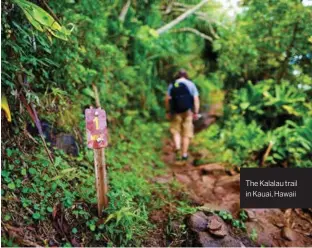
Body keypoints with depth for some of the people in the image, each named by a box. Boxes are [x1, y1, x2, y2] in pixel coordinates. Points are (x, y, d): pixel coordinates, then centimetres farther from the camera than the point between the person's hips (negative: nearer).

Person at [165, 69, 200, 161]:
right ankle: (184, 154, 12)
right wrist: (196, 112, -4)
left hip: (176, 112, 0)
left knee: (175, 131, 13)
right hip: (187, 112, 0)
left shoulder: (172, 85, 3)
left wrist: (168, 111, 4)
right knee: (186, 133, 8)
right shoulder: (191, 84, 2)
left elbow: (167, 99, -3)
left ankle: (177, 148, -9)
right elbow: (196, 99, -5)